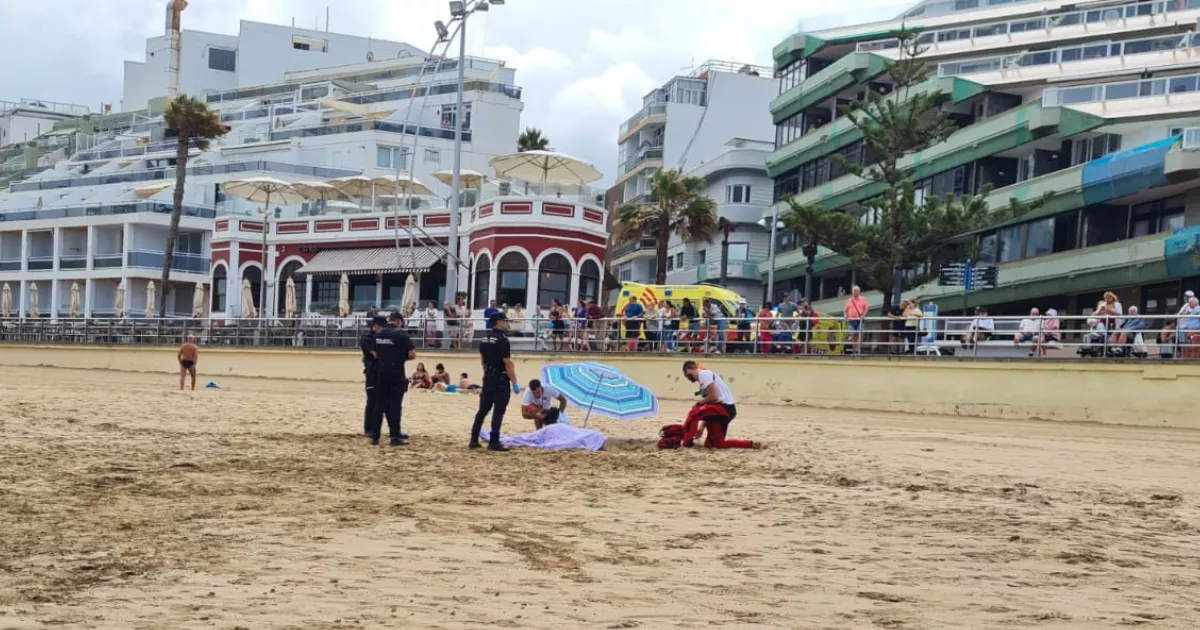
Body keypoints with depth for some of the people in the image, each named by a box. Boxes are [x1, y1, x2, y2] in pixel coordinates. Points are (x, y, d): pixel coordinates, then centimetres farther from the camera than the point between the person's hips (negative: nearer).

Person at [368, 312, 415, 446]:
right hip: (396, 374, -5)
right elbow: (412, 354, -11)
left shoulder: (378, 334, 8)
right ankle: (395, 437, 1)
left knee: (380, 404, 11)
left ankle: (374, 436, 12)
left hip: (382, 373, 5)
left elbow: (375, 354, 14)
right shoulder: (401, 334, -10)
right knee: (395, 405, -1)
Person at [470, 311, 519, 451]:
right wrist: (515, 383, -17)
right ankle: (494, 442, -3)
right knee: (498, 412, -3)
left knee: (483, 409, 11)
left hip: (488, 379, 8)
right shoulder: (502, 340, -15)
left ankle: (474, 440, 13)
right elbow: (508, 364, -18)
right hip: (501, 380, -8)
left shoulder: (484, 340, 10)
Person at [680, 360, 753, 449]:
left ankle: (687, 442, -8)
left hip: (725, 408, -10)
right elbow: (707, 411, 18)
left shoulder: (704, 374, -8)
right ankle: (751, 444, 13)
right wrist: (701, 427, 13)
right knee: (717, 443, 12)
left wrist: (700, 402, -3)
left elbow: (713, 397, -19)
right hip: (726, 410, 10)